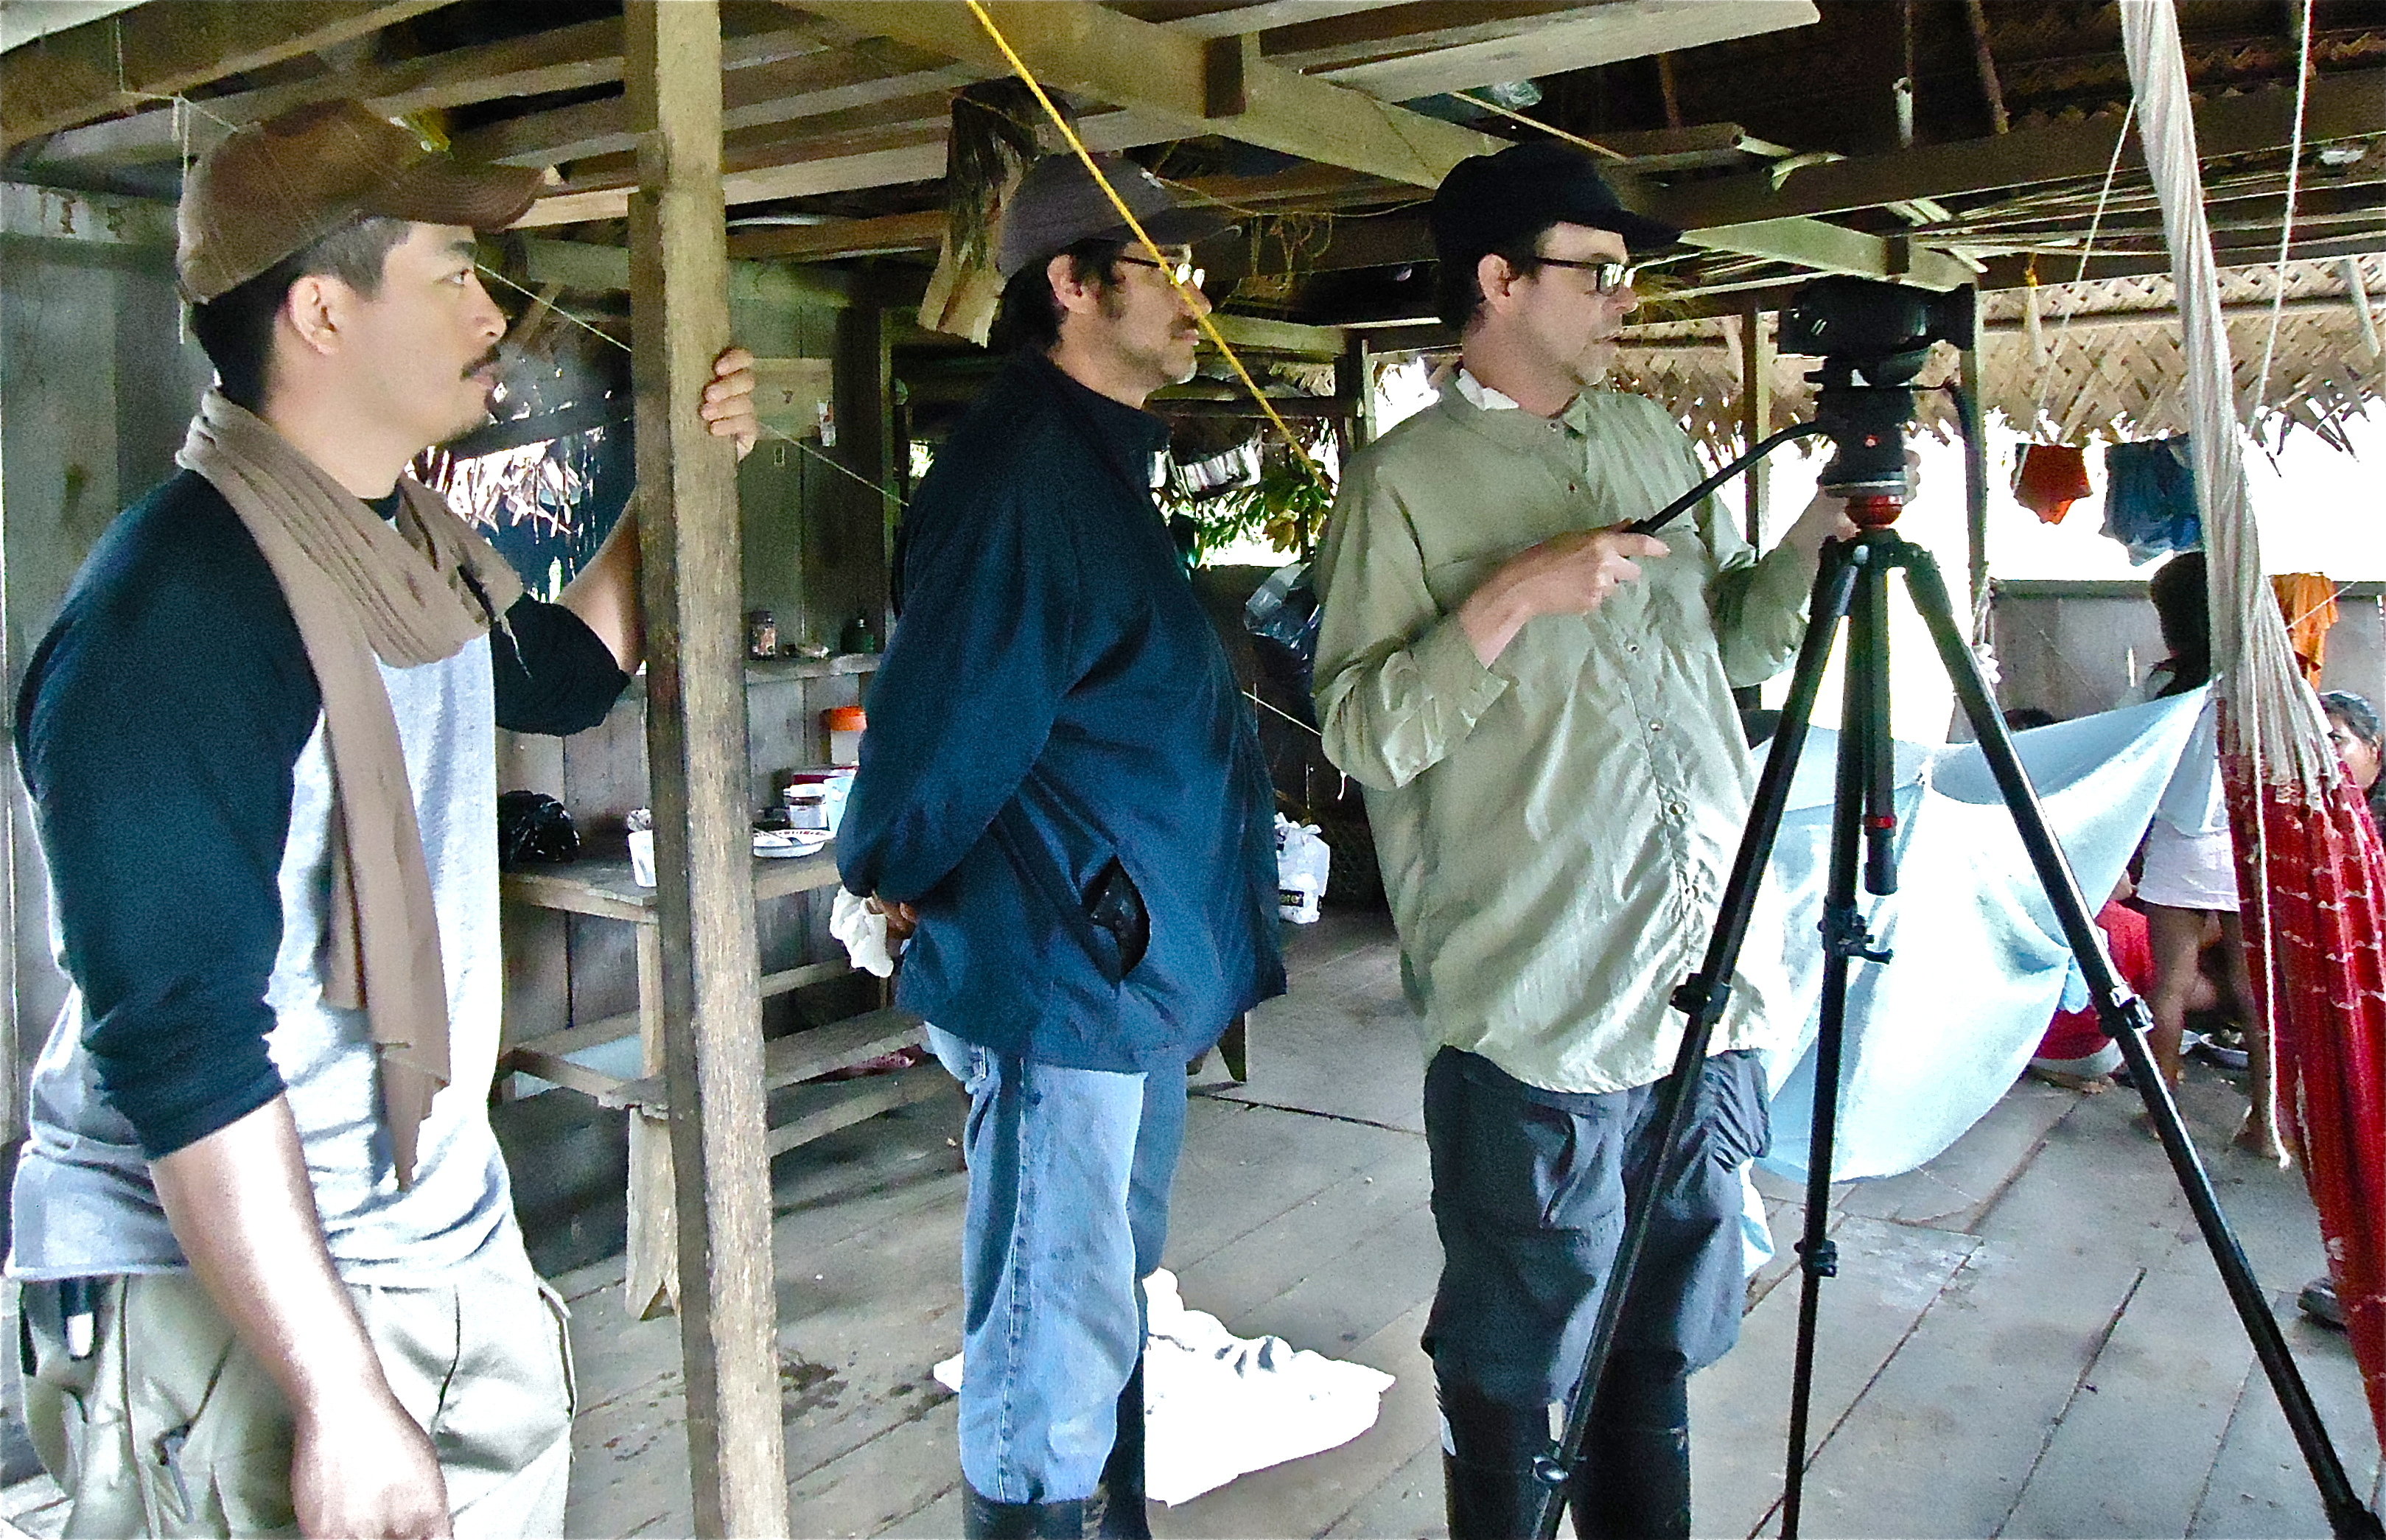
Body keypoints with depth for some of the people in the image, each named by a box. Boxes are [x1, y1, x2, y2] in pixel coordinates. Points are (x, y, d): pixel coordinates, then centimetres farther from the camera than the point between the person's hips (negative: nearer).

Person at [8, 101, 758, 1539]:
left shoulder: (415, 535, 6)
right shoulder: (175, 607, -21)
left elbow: (559, 678, 27)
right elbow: (181, 1043, -24)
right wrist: (342, 1401, -24)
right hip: (231, 1294, -8)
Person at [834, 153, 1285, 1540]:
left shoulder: (1103, 457, 15)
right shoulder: (1025, 466, -18)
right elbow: (953, 712, -20)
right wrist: (905, 890, -6)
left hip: (1136, 970, 10)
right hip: (1059, 973, -10)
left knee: (1113, 1309, 22)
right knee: (1054, 1357, 1)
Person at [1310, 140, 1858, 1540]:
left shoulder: (1656, 438, 14)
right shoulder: (1408, 480, -6)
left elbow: (1732, 644, 21)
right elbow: (1362, 730, -12)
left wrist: (1815, 539, 5)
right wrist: (1513, 598, -21)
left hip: (1710, 979, 6)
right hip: (1539, 1001, -6)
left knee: (1665, 1333, 20)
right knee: (1518, 1364, 8)